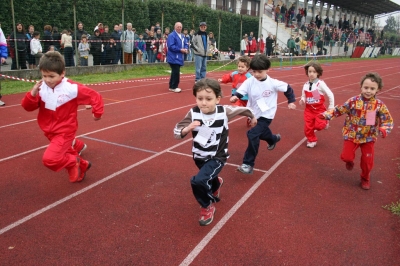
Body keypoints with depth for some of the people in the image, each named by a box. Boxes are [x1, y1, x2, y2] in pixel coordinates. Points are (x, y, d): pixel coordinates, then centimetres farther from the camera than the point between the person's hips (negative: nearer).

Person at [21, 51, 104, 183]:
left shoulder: (72, 88, -23)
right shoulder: (41, 88, -11)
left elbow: (95, 96, -13)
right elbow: (28, 107, -9)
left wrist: (97, 112, -6)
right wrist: (33, 94, -26)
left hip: (65, 131, -6)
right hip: (49, 131, 6)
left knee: (50, 159, -22)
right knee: (62, 148, 33)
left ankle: (74, 162, 5)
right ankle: (76, 145, 66)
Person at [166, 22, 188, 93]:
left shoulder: (182, 36, 17)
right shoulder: (171, 35, -11)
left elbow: (185, 44, 21)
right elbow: (171, 46, -19)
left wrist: (186, 49, -3)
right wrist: (180, 50, -19)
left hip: (179, 57, 9)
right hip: (174, 57, -9)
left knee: (175, 72, 12)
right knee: (176, 72, -11)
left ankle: (172, 86, 19)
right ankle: (174, 87, -2)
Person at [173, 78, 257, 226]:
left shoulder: (224, 111, -20)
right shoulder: (193, 113, -19)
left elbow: (241, 109, -1)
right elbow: (177, 132, -18)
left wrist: (252, 116, 19)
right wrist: (187, 128, -39)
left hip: (217, 157, -3)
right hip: (199, 156, 4)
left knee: (198, 181, -24)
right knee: (209, 180, 28)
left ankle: (208, 206, 7)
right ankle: (216, 183, 68)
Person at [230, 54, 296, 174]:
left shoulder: (273, 83, -17)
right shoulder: (250, 81, -14)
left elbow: (288, 88, -2)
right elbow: (241, 91, -25)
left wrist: (291, 101, 1)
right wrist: (235, 96, -45)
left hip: (266, 115, -5)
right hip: (254, 114, 5)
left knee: (253, 135, -20)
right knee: (262, 132, 27)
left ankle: (248, 164, -11)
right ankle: (274, 139, 65)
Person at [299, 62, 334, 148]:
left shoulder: (320, 84, -14)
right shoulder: (305, 85, -2)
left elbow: (330, 94, -9)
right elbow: (303, 96, 10)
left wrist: (331, 107, -5)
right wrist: (302, 101, -14)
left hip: (320, 109, -3)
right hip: (309, 109, 4)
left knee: (319, 125, -16)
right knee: (308, 127, 3)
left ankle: (325, 122, 19)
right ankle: (311, 140, 26)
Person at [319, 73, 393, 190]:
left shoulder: (379, 105, -12)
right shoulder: (353, 101, -13)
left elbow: (388, 121, -8)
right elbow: (339, 109, -4)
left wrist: (384, 129, -27)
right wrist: (327, 114, -14)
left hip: (368, 137, 1)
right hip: (351, 135, 0)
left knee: (367, 161, 8)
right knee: (346, 156, -6)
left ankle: (365, 178, 36)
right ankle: (350, 161, 34)